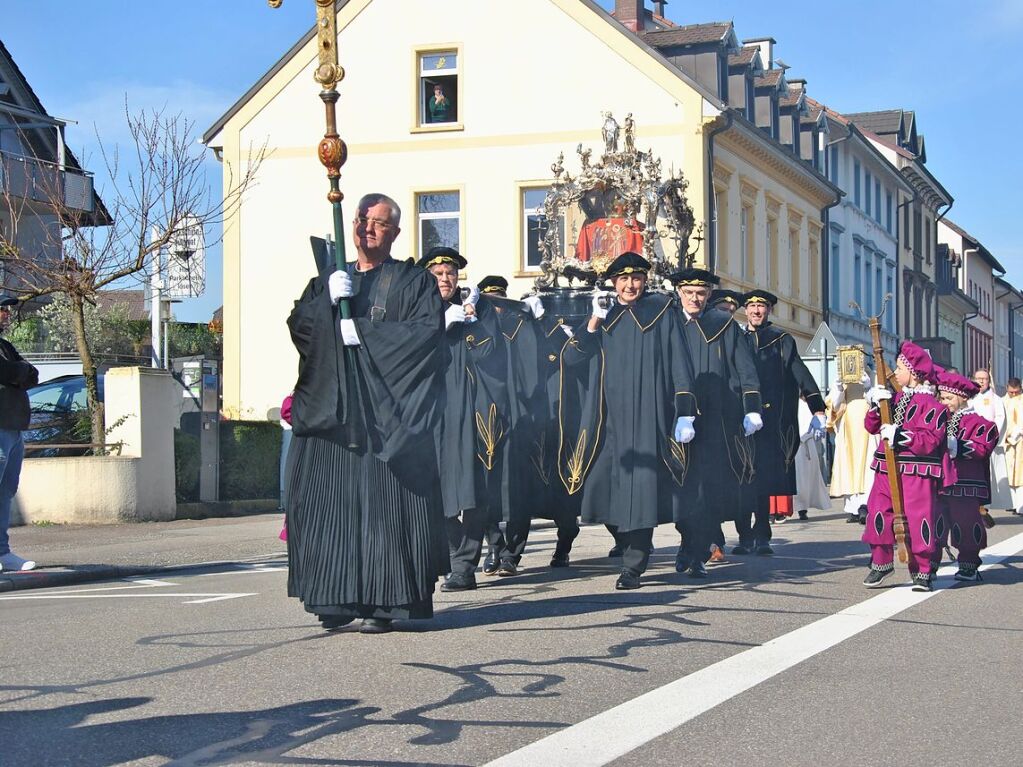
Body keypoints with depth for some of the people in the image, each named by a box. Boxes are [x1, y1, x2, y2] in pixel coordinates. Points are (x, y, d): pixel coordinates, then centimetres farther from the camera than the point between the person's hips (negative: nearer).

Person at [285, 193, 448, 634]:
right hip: (333, 411, 4)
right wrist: (327, 300, -11)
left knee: (385, 502, -8)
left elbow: (427, 330, -7)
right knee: (331, 502, -3)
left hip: (388, 411, -4)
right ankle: (340, 599, 2)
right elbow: (298, 326, 7)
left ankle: (385, 602, -7)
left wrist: (365, 333, -11)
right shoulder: (327, 281, 21)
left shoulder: (414, 282, 9)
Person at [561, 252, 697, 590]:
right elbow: (570, 357, 6)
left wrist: (685, 412, -8)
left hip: (646, 417, -3)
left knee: (640, 488, -8)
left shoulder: (661, 312, 5)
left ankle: (634, 566, -4)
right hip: (608, 419, 3)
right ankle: (632, 548, 22)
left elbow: (678, 363, 0)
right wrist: (594, 321, -7)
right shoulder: (604, 314, 15)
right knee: (605, 489, 0)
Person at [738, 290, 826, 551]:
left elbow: (801, 375, 5)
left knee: (767, 477, -3)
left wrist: (817, 411, -4)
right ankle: (745, 537, 2)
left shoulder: (782, 341, 10)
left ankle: (762, 537, 2)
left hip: (772, 420, -1)